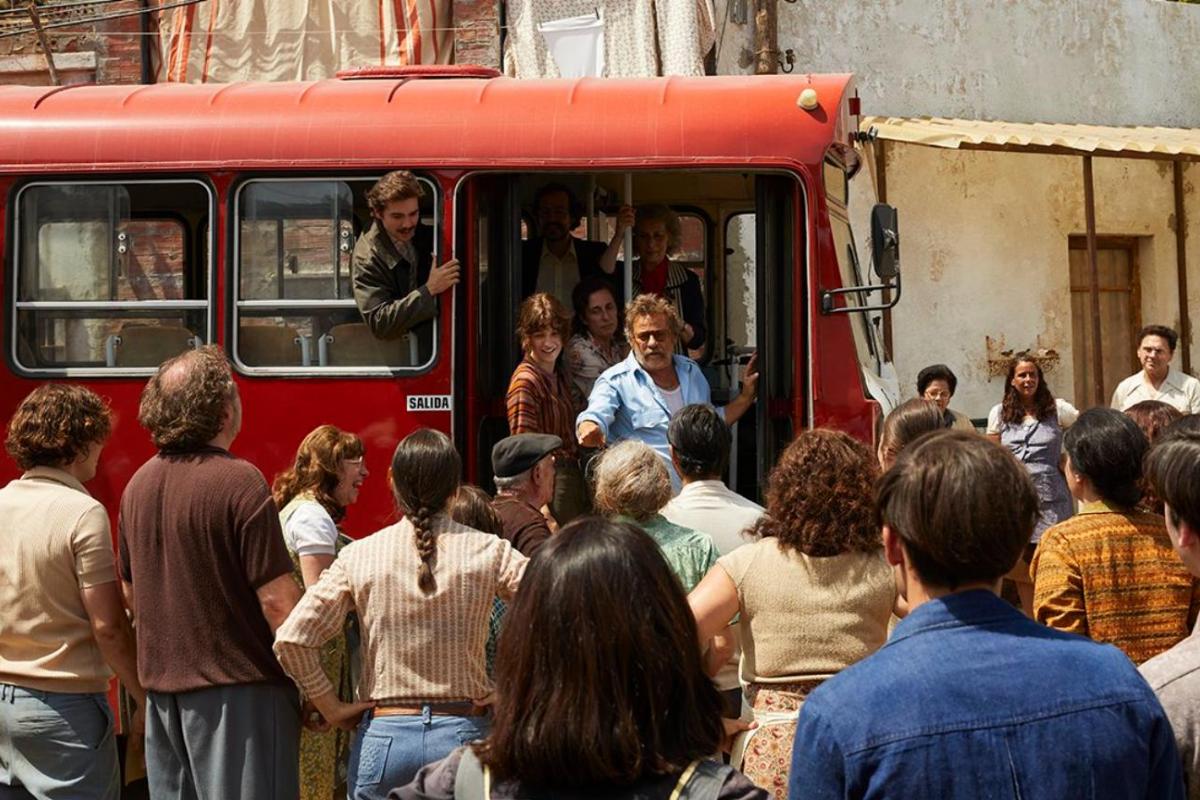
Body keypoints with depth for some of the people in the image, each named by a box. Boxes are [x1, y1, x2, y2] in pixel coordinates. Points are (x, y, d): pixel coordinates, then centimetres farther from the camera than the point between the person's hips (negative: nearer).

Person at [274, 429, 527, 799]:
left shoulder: (360, 556, -2)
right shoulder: (489, 553, -3)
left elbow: (291, 640, -7)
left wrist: (332, 708, 3)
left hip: (383, 737, 0)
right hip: (463, 731, 0)